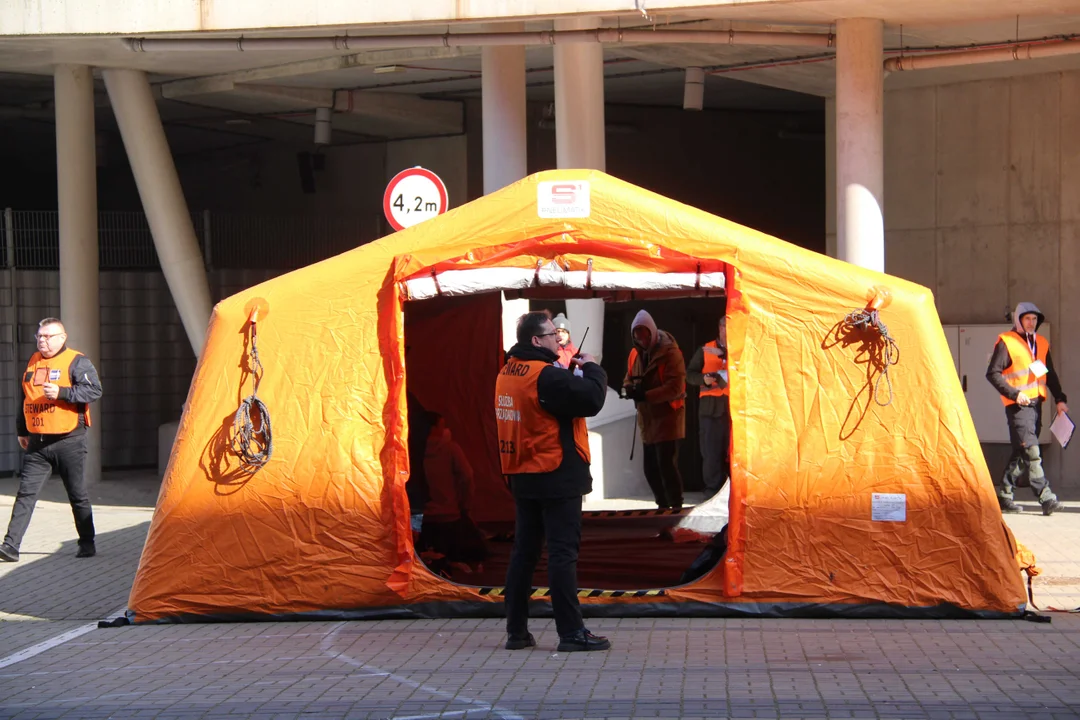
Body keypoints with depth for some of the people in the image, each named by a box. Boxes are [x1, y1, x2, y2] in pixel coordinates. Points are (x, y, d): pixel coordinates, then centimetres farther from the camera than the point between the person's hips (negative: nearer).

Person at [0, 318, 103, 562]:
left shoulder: (76, 362, -5)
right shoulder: (33, 362, 14)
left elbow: (94, 390, -17)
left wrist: (61, 393, -25)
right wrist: (22, 431, 23)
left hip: (68, 441, -5)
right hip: (37, 443, 5)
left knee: (78, 495, 6)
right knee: (26, 493, -3)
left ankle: (87, 543, 18)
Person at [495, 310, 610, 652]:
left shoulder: (507, 374, 9)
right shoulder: (545, 376, -18)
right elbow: (592, 399, -20)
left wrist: (573, 372, 8)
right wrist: (592, 369, -4)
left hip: (522, 478, 9)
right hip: (557, 478, -9)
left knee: (524, 551, 12)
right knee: (562, 553, -5)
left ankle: (516, 630, 16)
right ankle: (571, 633, -3)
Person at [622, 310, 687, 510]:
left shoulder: (670, 352, -14)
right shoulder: (635, 353, 9)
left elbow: (675, 387, -21)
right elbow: (628, 379, 17)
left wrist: (645, 395, -29)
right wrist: (629, 389, -9)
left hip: (667, 417, -8)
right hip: (647, 419, 8)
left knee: (667, 465, -11)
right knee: (651, 468, 12)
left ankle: (676, 507, -3)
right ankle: (663, 506, 25)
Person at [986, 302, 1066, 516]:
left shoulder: (1042, 343, 16)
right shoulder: (1006, 342, -4)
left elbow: (1050, 375, 23)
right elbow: (993, 373, -8)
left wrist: (1059, 399, 12)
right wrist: (1014, 393, -16)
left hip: (1036, 404, 7)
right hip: (1018, 406, -7)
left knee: (1021, 453, 9)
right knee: (1031, 452, -14)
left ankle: (1004, 495, 18)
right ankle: (1046, 498, -19)